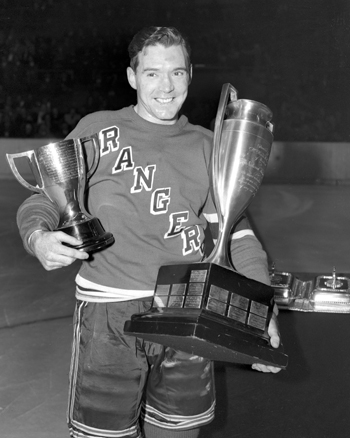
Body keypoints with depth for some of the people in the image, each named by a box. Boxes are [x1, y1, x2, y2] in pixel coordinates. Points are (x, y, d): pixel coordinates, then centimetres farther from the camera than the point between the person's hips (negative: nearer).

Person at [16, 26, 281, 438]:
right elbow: (43, 198, 5)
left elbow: (234, 232, 11)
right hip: (109, 316, -3)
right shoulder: (97, 130, 3)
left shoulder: (206, 146, 11)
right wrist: (39, 238, -18)